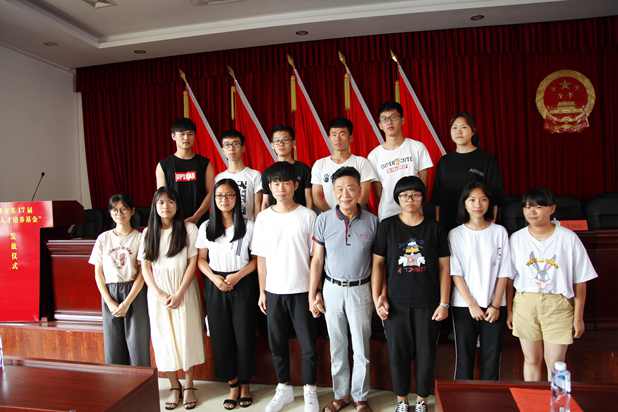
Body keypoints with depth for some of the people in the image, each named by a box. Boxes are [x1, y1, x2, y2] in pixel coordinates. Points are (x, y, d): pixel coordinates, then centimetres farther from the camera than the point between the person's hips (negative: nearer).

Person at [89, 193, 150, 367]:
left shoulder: (140, 237, -2)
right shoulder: (104, 238, 6)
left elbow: (142, 273, -6)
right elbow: (98, 273, 5)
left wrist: (127, 303, -12)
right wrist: (110, 302, -5)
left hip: (135, 293, -3)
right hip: (110, 293, 3)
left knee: (137, 342, 0)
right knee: (113, 344, 6)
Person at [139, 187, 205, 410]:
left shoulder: (189, 229, -3)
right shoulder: (148, 232, 7)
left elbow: (193, 263, -6)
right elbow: (145, 267, 3)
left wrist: (179, 293, -12)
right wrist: (159, 294, -9)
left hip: (184, 291, -2)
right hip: (157, 293, 3)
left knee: (186, 336, 2)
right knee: (164, 339, 6)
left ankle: (189, 386, 18)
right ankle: (174, 387, 20)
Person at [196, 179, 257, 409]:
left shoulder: (248, 226, -3)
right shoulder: (206, 227, 5)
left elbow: (257, 258, -3)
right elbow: (201, 260, 6)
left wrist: (238, 275, -15)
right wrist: (214, 278, -10)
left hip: (243, 285, -2)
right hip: (215, 286, 2)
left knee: (244, 335, 2)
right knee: (221, 336, 5)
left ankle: (245, 384, 20)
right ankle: (232, 384, 21)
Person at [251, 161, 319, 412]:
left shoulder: (308, 216, -6)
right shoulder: (263, 218, 2)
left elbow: (315, 257, -3)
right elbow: (261, 258, 6)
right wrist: (262, 291, 5)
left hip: (302, 291, -2)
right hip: (274, 291, 3)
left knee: (307, 344, 5)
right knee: (277, 343, 13)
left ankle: (310, 391, 25)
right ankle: (284, 388, 32)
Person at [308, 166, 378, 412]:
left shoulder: (372, 221, -8)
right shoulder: (324, 220, -7)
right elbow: (317, 259, -1)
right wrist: (312, 294, 0)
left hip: (360, 290, -1)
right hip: (332, 289, 1)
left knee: (361, 349, 10)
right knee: (337, 347, 15)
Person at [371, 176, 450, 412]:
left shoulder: (434, 228, 2)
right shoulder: (387, 226, 0)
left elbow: (444, 268, 3)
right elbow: (378, 264, 1)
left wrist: (444, 303, -2)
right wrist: (377, 298, -6)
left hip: (427, 303, 1)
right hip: (396, 303, 0)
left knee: (426, 353, 8)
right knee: (398, 352, 8)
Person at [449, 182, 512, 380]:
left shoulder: (499, 232, 2)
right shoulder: (456, 234, -1)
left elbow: (504, 273, 0)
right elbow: (456, 274, -4)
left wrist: (495, 305, -6)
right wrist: (472, 304, -10)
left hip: (494, 306, 1)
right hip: (464, 305, -1)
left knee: (492, 358, 8)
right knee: (464, 358, 6)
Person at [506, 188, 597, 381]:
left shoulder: (568, 238, -6)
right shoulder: (516, 239, -1)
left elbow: (580, 282, -2)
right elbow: (509, 279, 4)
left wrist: (578, 317, -1)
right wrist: (509, 311, 4)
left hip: (558, 306, -1)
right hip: (525, 304, 2)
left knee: (555, 363, 5)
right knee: (531, 360, 14)